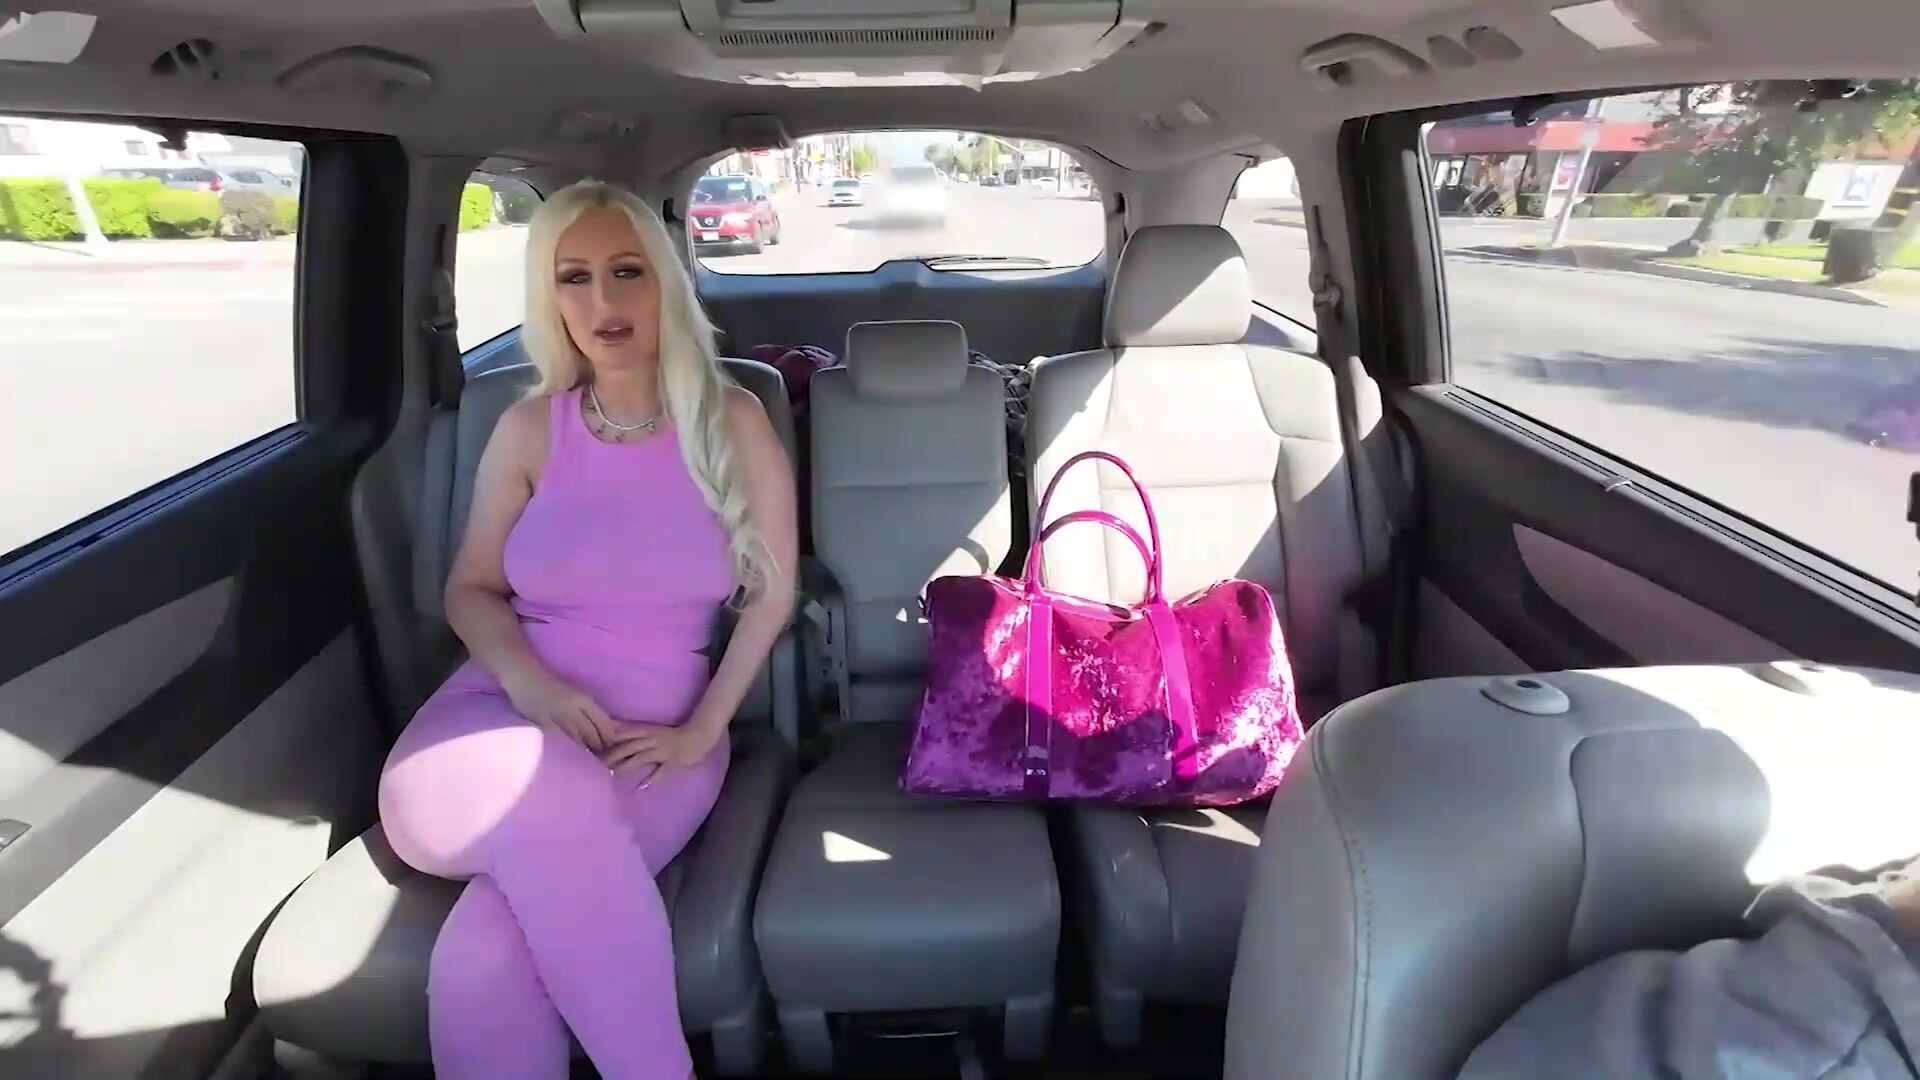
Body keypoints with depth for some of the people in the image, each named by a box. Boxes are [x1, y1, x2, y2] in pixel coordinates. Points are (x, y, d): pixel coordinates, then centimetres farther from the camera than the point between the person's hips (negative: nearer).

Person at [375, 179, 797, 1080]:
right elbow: (470, 589, 12)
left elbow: (771, 594, 0)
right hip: (505, 710, 2)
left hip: (656, 735, -2)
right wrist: (528, 679, -9)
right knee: (552, 800, -35)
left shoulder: (733, 423, 0)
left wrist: (701, 732, -8)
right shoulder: (529, 429, 5)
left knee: (484, 961, -28)